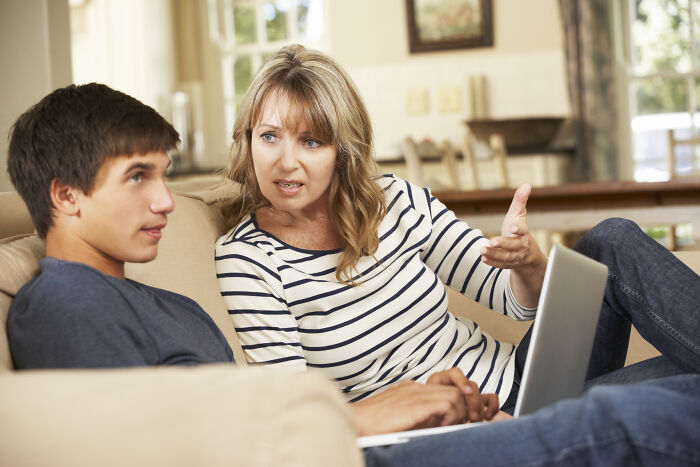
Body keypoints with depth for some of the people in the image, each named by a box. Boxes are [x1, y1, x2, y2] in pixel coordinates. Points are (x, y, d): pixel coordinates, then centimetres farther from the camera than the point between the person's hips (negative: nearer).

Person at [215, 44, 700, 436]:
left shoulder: (397, 201, 0)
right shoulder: (245, 259, -11)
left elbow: (520, 300, 6)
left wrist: (527, 259, -18)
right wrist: (371, 414, -35)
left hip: (514, 380, 6)